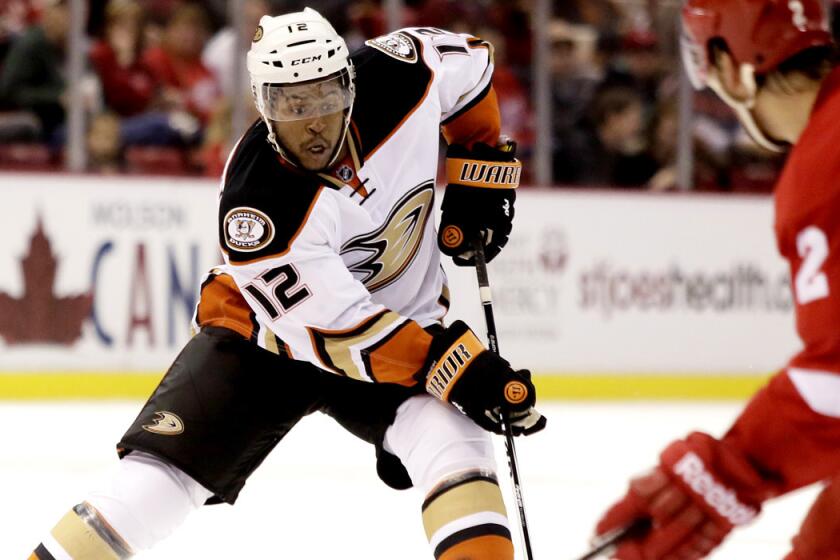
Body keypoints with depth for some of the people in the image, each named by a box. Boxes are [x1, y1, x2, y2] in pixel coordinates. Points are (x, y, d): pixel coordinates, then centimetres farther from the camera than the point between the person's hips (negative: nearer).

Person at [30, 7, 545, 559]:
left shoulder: (397, 78, -21)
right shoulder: (256, 204, -32)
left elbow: (469, 60, 4)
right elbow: (336, 328, -31)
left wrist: (481, 174, -1)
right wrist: (453, 366, -36)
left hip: (401, 324, 3)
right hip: (266, 334, -3)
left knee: (450, 435, -24)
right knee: (165, 466, -14)